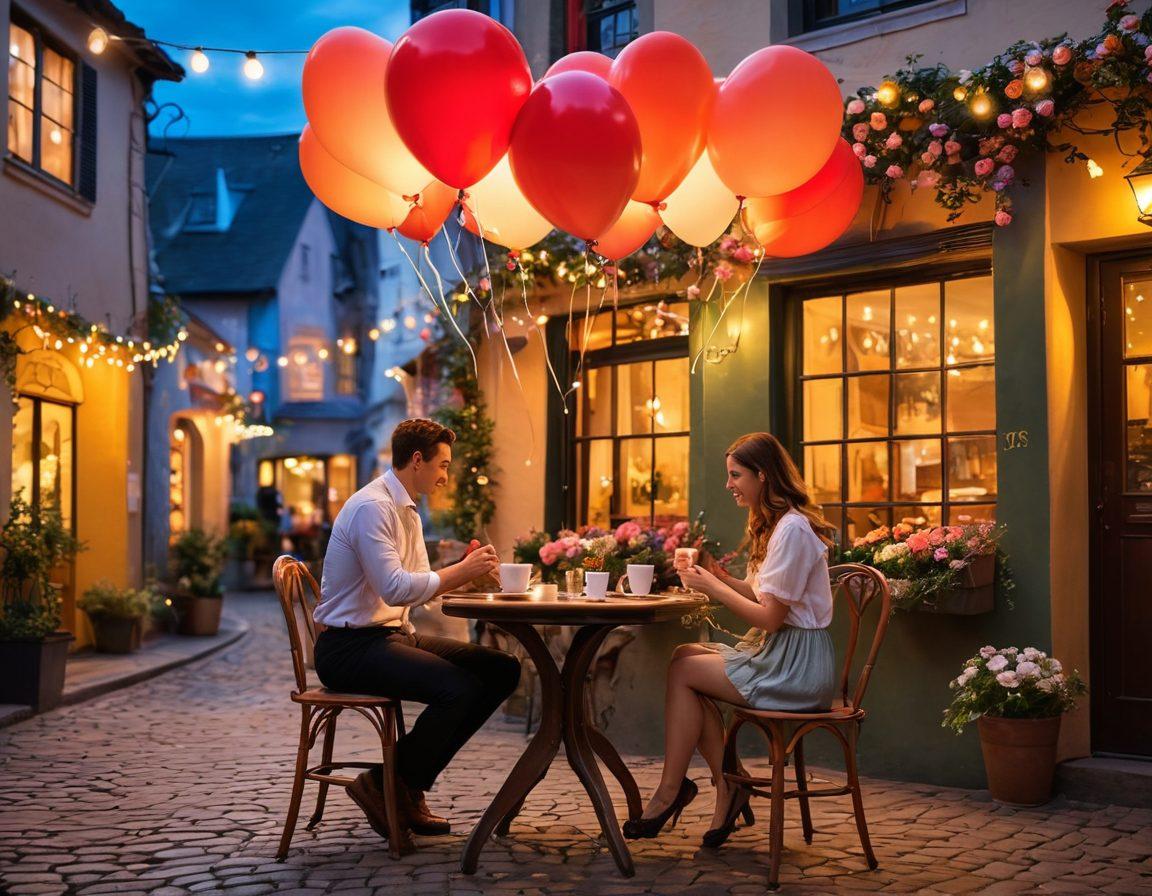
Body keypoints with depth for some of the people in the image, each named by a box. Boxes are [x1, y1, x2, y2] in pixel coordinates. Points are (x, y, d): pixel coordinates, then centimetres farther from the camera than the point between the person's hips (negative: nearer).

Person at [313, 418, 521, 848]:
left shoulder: (407, 512, 18)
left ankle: (410, 782, 3)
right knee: (460, 688, -30)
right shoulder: (373, 507, -15)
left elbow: (419, 587, 19)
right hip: (351, 647, -10)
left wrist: (466, 570, 2)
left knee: (503, 670, 0)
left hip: (394, 635, 10)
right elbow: (395, 589, -25)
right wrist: (461, 571, -17)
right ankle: (384, 785, -8)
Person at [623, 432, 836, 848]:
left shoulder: (792, 529, -17)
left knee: (683, 671, -12)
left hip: (795, 666, -10)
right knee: (685, 655, -4)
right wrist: (720, 578, 3)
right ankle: (727, 788, -3)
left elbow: (771, 616, -20)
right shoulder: (774, 524, 16)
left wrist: (713, 586, -11)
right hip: (777, 653, 10)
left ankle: (670, 792, 0)